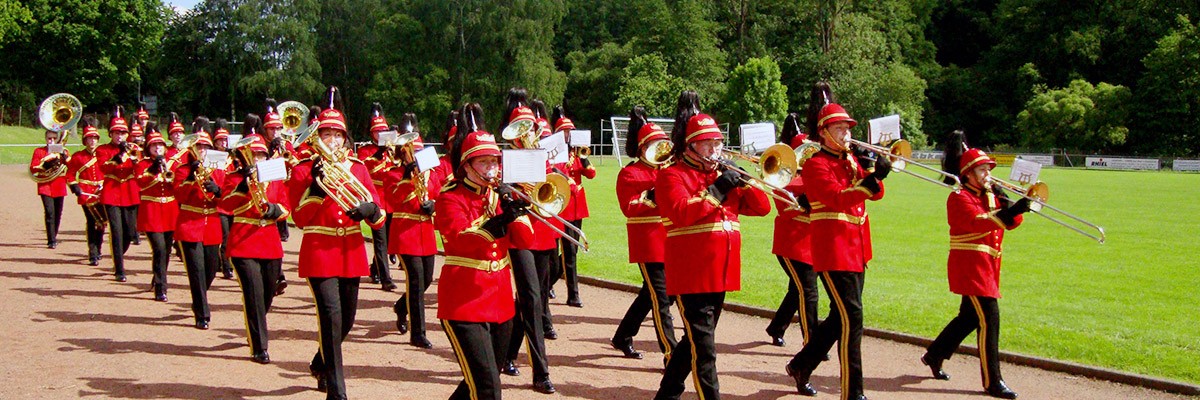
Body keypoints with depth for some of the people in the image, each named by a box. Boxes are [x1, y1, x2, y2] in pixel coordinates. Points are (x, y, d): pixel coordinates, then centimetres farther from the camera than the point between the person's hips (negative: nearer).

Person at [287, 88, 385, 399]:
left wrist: (369, 209, -19)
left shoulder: (358, 168, 8)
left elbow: (379, 218, 3)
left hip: (352, 252, 4)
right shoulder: (302, 171, -1)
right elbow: (300, 218, -11)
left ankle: (320, 365, 43)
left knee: (347, 318, 14)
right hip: (320, 252, -4)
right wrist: (316, 185, -20)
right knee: (331, 315, -17)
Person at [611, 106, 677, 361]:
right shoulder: (629, 174, -4)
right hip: (647, 243, -8)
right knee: (660, 298, -9)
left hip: (667, 242, 8)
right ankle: (671, 354, -9)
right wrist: (652, 199, -26)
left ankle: (622, 338, 31)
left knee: (650, 294, 16)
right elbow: (629, 208, -14)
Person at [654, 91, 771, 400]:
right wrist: (717, 189, -21)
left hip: (720, 273, 8)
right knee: (703, 349, -8)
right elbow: (681, 212, -22)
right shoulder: (672, 176, -4)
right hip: (690, 275, -8)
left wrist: (742, 180, -3)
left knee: (694, 341, 17)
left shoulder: (723, 175, 16)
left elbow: (761, 208, 12)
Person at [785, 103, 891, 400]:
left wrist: (871, 172, -11)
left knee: (840, 317, 15)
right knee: (851, 317, -12)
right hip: (833, 250, -8)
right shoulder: (816, 165, -7)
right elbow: (837, 198, -22)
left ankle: (801, 366, 32)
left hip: (856, 250, 9)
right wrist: (871, 179, -31)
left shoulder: (851, 160, 16)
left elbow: (875, 194, 8)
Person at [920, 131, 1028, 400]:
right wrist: (1008, 211, -40)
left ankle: (934, 356, 37)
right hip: (970, 266, -9)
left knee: (969, 317, 19)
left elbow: (1013, 222, 10)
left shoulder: (988, 196, 15)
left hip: (986, 267, 9)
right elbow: (976, 222, -29)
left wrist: (1005, 202, -8)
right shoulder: (959, 197, -10)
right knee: (989, 320, -13)